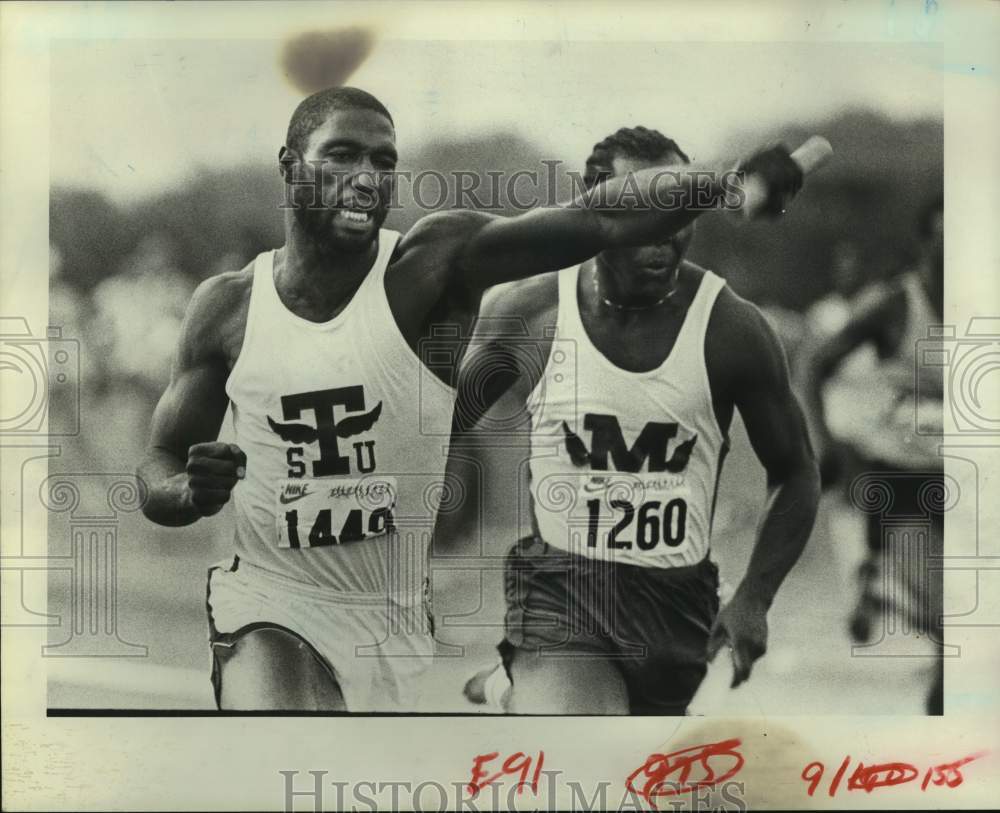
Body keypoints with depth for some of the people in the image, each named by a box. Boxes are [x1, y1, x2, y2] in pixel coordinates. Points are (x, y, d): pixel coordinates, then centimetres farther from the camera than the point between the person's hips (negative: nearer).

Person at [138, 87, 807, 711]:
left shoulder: (434, 264, -11)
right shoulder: (226, 306, -3)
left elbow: (596, 218, -25)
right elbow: (155, 473, 6)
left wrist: (722, 182, -41)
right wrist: (193, 490, -17)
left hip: (408, 622, 1)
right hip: (274, 608, 0)